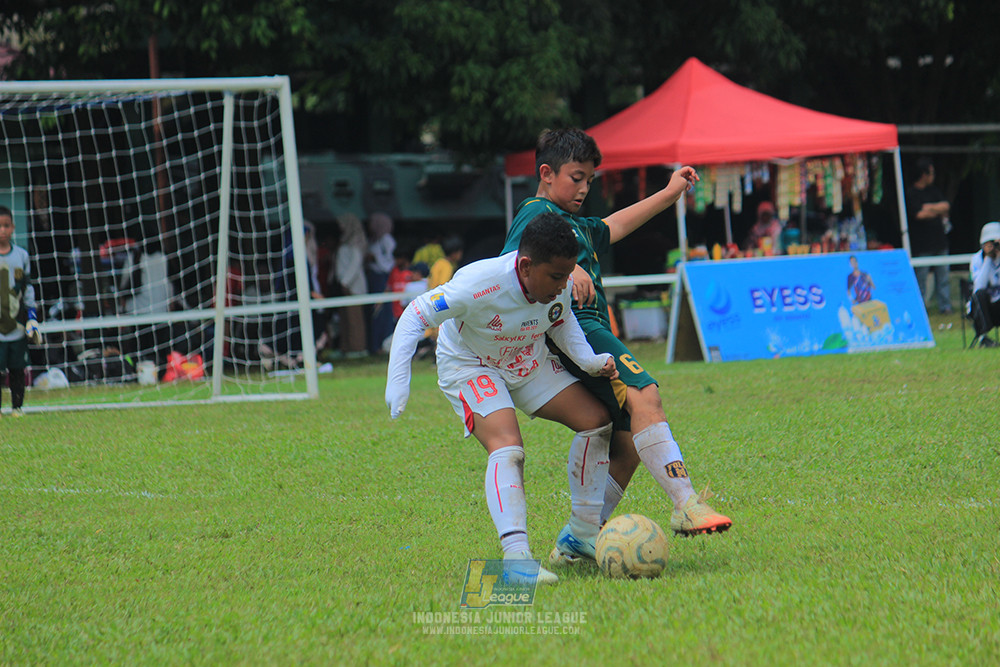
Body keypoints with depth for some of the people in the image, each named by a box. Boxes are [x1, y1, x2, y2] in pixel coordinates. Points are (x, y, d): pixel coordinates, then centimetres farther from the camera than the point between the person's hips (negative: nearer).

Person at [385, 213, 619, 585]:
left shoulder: (559, 282, -19)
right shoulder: (479, 285, -38)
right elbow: (416, 316, -28)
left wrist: (588, 360, -11)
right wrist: (398, 380, -33)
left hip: (529, 364, 7)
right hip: (469, 368, -7)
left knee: (597, 420, -1)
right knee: (507, 447, -30)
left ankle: (583, 534, 10)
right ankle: (515, 557, -38)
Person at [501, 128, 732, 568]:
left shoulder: (577, 226, 31)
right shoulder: (537, 213, 2)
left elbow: (616, 226, 47)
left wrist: (670, 193, 47)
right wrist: (565, 271, -26)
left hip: (591, 331, 11)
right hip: (573, 329, -11)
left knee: (630, 443, 3)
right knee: (644, 394, -27)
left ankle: (578, 539, 7)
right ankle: (685, 504, -38)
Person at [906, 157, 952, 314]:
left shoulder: (933, 190, 15)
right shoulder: (911, 194, -5)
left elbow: (946, 206, 6)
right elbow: (919, 214, -15)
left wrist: (930, 207, -9)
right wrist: (938, 211, 0)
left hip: (939, 241, 6)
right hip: (922, 244, -6)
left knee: (943, 276, 6)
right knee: (921, 276, -4)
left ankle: (945, 306, 11)